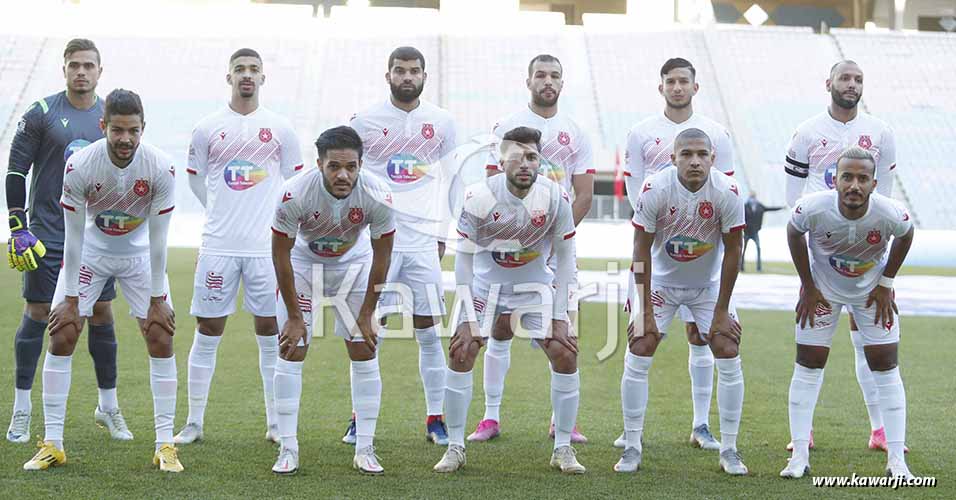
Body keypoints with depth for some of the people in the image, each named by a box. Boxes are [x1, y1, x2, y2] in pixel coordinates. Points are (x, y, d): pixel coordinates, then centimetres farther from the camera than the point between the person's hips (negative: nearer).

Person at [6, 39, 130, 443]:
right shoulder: (41, 114, -5)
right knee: (38, 313, -1)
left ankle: (108, 406, 18)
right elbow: (16, 171, -4)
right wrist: (17, 227, -10)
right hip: (47, 232, -3)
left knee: (102, 313, 6)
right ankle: (22, 409, 9)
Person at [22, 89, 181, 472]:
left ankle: (165, 445, 0)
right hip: (90, 253, 0)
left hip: (139, 256, 0)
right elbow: (73, 238, -18)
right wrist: (70, 298, -16)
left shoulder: (161, 168, -25)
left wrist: (157, 298, -15)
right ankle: (52, 444, 0)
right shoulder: (79, 166, -26)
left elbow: (157, 239, -17)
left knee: (161, 340, -8)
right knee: (61, 338, -8)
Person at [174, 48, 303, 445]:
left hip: (267, 247, 0)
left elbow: (293, 181, 15)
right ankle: (194, 423, 9)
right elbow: (196, 181, 15)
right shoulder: (207, 129, 3)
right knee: (207, 333, 2)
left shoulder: (280, 128, 4)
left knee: (271, 334, 4)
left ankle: (276, 424, 12)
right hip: (218, 247, 0)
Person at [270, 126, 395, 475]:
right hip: (303, 263, -1)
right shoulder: (295, 194, -34)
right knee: (291, 351, -7)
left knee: (364, 352, -4)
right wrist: (294, 316, -15)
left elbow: (381, 256, -14)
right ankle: (288, 448, 0)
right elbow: (280, 254, -20)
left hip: (354, 264, 1)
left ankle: (365, 450, 3)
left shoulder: (377, 197, -30)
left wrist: (366, 314, -9)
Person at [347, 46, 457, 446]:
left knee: (429, 334, 4)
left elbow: (450, 182, 14)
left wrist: (443, 233, 10)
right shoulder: (365, 122, 0)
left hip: (424, 242, 2)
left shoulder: (441, 123, 7)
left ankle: (435, 420, 11)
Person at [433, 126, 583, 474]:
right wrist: (468, 319, -16)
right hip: (486, 283, -1)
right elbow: (463, 257, -13)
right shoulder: (480, 197, -22)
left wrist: (559, 317, -11)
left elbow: (565, 258, -8)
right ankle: (455, 448, 0)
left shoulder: (555, 198, -18)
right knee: (461, 352, -13)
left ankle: (563, 449, 2)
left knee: (565, 353, -11)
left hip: (535, 284, 1)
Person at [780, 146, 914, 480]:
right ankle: (799, 457, 6)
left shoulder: (891, 214, -32)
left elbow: (905, 235, -6)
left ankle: (896, 461, 4)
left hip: (871, 289, 0)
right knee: (808, 366, -2)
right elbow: (794, 234, -9)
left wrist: (886, 284, -5)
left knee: (886, 369, -2)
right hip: (823, 287, 0)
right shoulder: (813, 208, -33)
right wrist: (808, 287, -6)